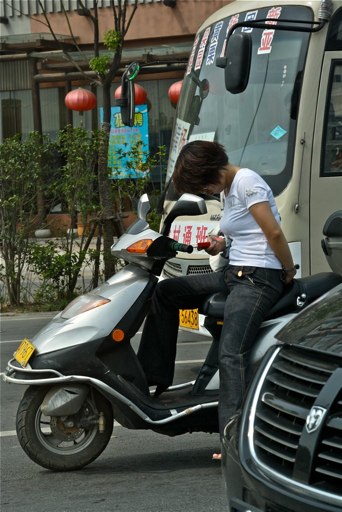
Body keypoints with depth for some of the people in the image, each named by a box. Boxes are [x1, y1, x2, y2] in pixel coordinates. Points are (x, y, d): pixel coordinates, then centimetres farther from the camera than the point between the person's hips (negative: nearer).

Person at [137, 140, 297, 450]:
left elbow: (274, 233, -15)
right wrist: (224, 244, 7)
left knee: (231, 354, -23)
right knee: (165, 292, 11)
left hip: (258, 278, -10)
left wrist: (289, 272, -6)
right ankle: (155, 378, 13)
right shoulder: (230, 189, 17)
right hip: (234, 274, 11)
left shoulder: (246, 182, -13)